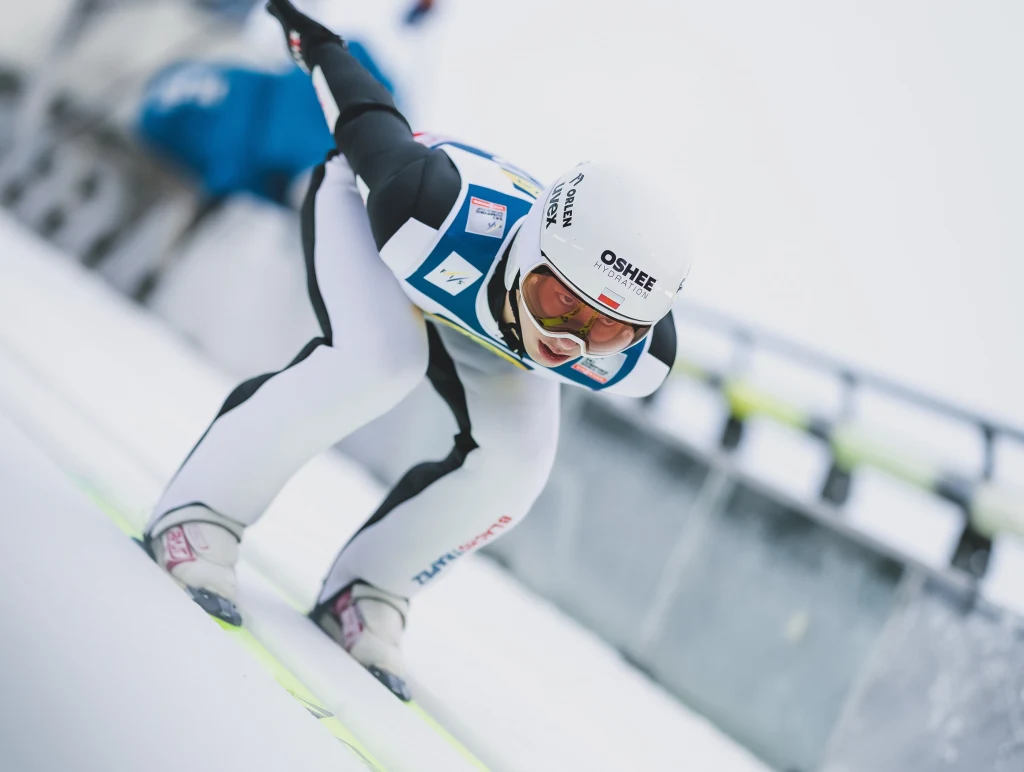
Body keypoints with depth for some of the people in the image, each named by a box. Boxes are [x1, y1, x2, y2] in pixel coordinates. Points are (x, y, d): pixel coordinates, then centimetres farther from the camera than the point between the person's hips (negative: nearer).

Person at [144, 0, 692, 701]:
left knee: (513, 463, -14)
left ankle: (366, 595, 4)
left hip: (479, 303, 4)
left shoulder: (639, 361, -33)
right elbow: (370, 124, -24)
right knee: (380, 363, -33)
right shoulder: (441, 206, -45)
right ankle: (200, 512, -19)